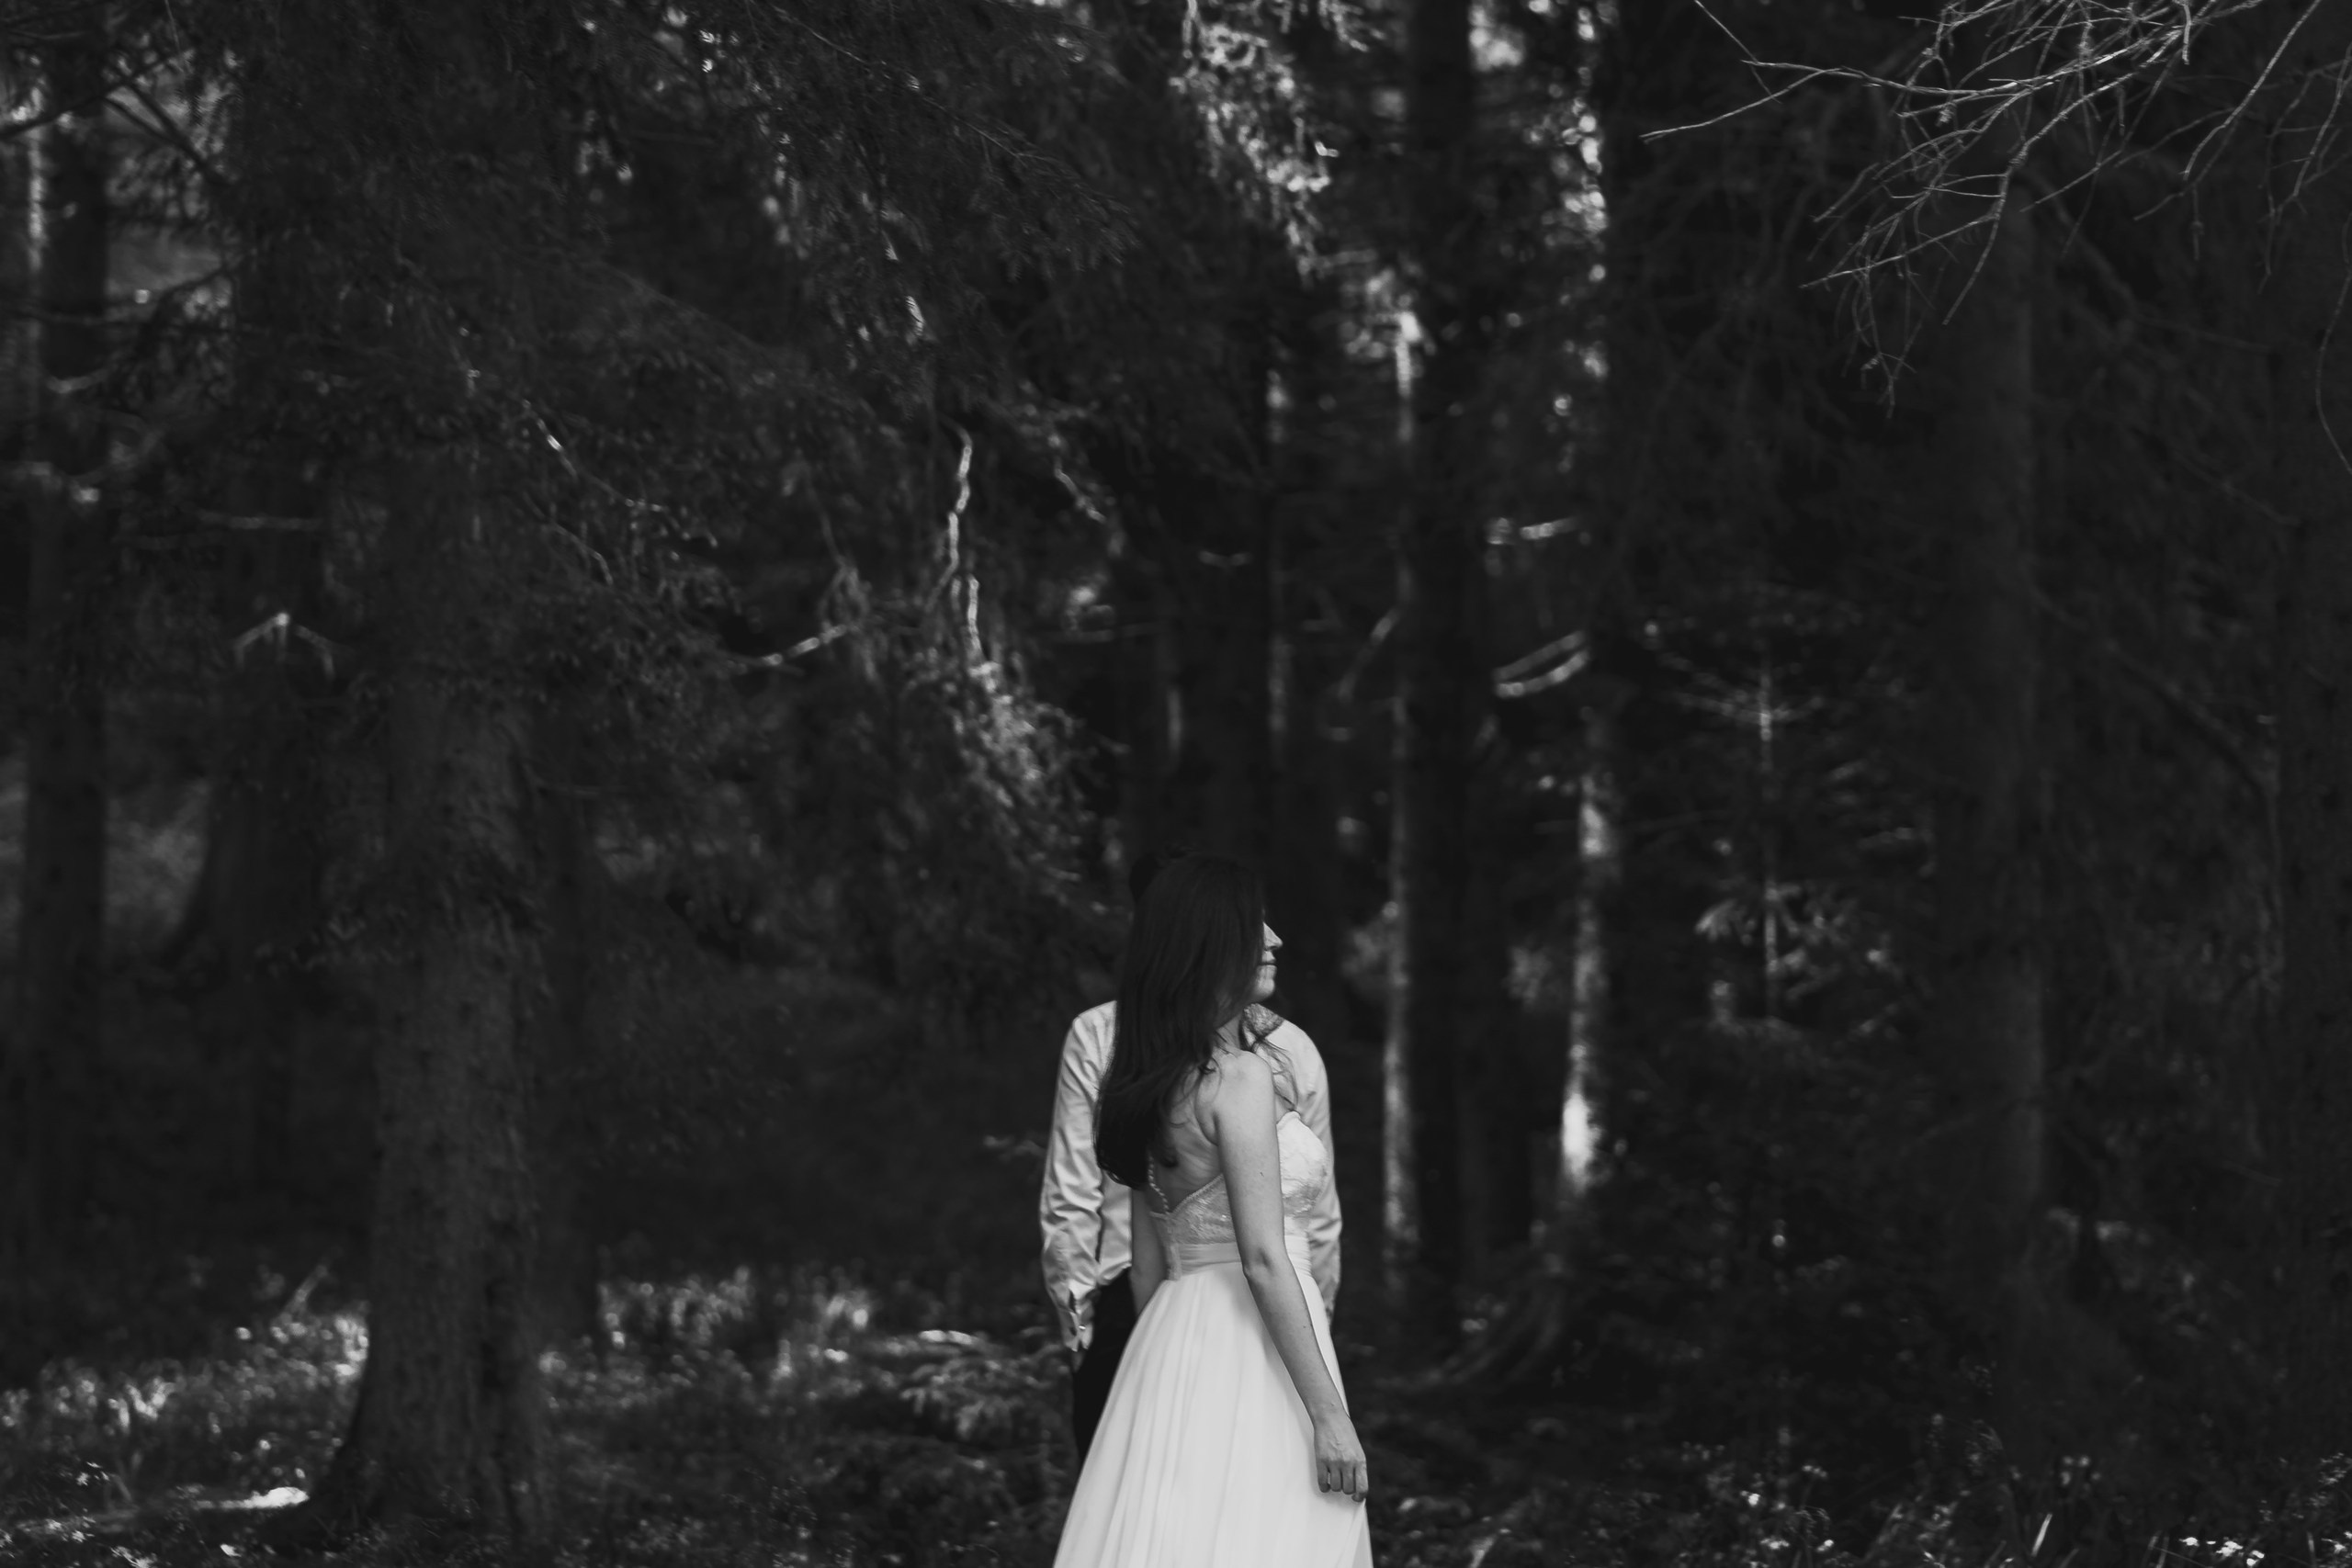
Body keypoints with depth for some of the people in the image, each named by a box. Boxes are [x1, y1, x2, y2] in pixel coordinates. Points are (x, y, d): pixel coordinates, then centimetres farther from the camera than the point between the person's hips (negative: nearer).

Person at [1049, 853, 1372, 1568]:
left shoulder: (1151, 1082, 12)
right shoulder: (1240, 1076, -13)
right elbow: (1264, 1260, -17)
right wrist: (1327, 1414, -16)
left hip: (1174, 1338, 9)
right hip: (1247, 1349, -9)